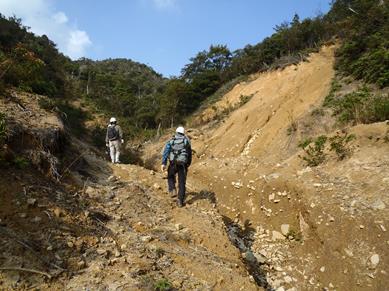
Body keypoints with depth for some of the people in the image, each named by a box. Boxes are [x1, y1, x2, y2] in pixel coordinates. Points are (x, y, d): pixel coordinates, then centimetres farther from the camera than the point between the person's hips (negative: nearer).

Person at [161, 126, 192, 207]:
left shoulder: (171, 141, 11)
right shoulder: (187, 141, 13)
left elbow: (166, 151, -4)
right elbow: (190, 153, 17)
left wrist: (163, 163, -10)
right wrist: (188, 164, 30)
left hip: (173, 163, 0)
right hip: (183, 163, 0)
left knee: (171, 177, 28)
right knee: (182, 182, 8)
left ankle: (172, 190, 8)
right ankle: (180, 201, 6)